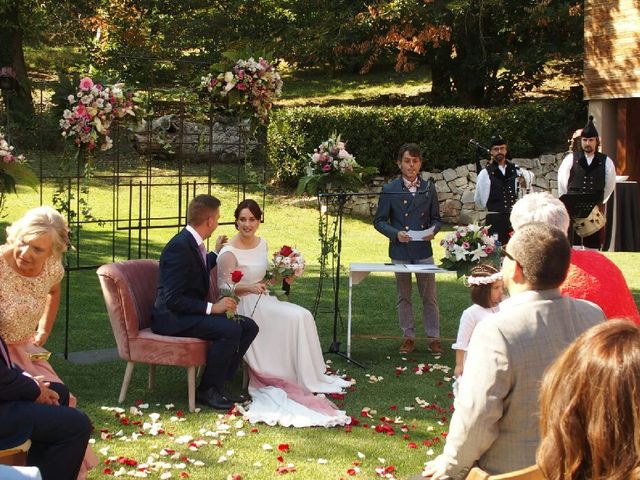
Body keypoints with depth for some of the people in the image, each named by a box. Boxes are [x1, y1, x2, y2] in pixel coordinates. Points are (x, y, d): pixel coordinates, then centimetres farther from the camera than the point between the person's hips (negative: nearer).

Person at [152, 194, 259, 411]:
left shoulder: (192, 243, 9)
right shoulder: (179, 247, -21)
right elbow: (173, 299, -25)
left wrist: (216, 253, 41)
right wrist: (212, 308, -26)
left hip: (190, 311, 10)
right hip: (172, 319, -10)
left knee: (249, 326, -1)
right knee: (230, 330, -28)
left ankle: (218, 384, 2)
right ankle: (207, 390, -13)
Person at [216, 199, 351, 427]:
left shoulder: (262, 243, 10)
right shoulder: (229, 253, -14)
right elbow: (224, 287, -15)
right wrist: (248, 287, -30)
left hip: (263, 299, 7)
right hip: (242, 306, -7)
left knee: (304, 316, -16)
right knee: (295, 318, -23)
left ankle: (313, 375, -7)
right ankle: (304, 380, -13)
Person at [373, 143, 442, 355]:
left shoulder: (429, 188, 6)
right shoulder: (389, 190, -1)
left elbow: (436, 218, 11)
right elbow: (379, 221, 1)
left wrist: (433, 231, -11)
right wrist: (396, 233, -16)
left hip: (424, 250, 1)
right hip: (400, 250, -1)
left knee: (429, 296, 2)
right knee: (404, 296, 8)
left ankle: (433, 337, 10)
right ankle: (408, 337, 17)